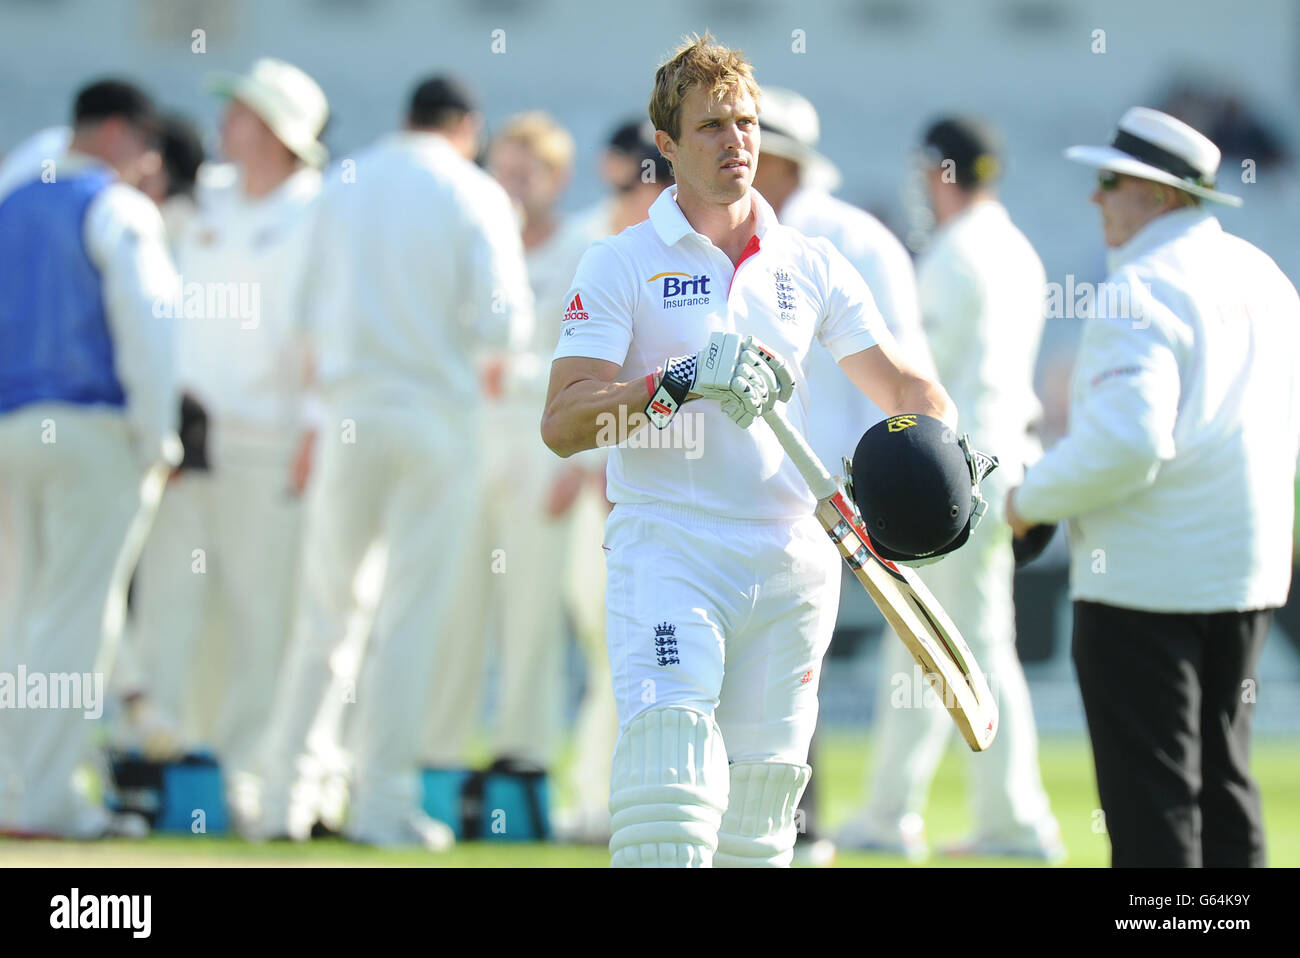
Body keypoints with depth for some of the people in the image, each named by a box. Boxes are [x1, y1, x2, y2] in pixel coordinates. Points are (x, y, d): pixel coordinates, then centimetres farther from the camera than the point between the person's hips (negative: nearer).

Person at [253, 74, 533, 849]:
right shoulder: (474, 196, -4)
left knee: (326, 608, 10)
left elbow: (317, 313, 8)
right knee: (415, 612, 0)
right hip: (440, 413, -3)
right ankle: (383, 804, -2)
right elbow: (503, 322, -10)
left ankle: (286, 793, 9)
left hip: (351, 408, 3)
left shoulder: (344, 189, 7)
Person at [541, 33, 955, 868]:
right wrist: (679, 383, -19)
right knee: (667, 763, -24)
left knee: (760, 801, 4)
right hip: (666, 549, -4)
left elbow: (902, 385, 16)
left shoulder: (814, 267, 14)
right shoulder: (621, 265, 3)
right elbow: (562, 423, -6)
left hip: (792, 556, 4)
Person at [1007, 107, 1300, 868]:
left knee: (1150, 801, -5)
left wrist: (1035, 498, -12)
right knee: (1224, 783, 16)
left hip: (1144, 576, -9)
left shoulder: (1142, 290, -17)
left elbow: (1125, 442, -26)